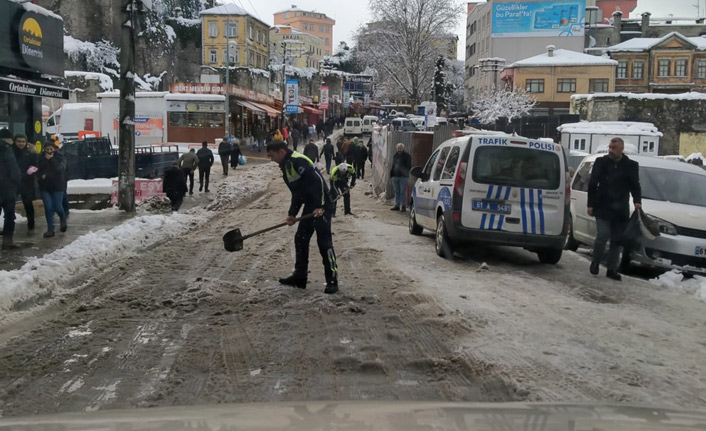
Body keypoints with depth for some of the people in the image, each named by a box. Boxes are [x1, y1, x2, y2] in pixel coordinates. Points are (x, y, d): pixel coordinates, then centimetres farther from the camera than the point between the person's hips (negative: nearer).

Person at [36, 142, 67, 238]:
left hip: (57, 186, -2)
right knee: (48, 207, -4)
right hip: (45, 187, 2)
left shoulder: (59, 158, -1)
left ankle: (63, 219, 30)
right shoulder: (41, 159, 8)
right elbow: (38, 171, 8)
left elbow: (59, 169, -19)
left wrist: (51, 159, -17)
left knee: (57, 207, -4)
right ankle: (50, 229, 1)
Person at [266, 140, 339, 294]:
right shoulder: (286, 166, 16)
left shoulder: (298, 161, -17)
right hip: (309, 206, 10)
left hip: (321, 206, -10)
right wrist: (292, 214, 10)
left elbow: (319, 180, -23)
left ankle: (332, 280, -2)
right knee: (300, 239, 13)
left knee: (324, 241, -8)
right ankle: (300, 276, 22)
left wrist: (320, 206, -26)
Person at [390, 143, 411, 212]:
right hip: (395, 176, 6)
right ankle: (397, 205, 16)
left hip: (403, 176, -6)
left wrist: (405, 172, -17)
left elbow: (409, 166, -4)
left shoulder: (407, 156, -2)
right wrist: (391, 174, 11)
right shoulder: (395, 155, 16)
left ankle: (403, 206, -1)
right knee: (397, 192, 10)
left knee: (403, 191, -5)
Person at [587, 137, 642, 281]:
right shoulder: (601, 162, 1)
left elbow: (635, 186, 8)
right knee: (603, 235, -12)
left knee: (617, 240, 6)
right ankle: (595, 262, 12)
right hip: (603, 208, -2)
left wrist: (637, 201, -10)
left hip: (621, 210, 2)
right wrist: (590, 204, -2)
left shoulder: (631, 165, 5)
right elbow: (592, 184, 2)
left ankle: (612, 269, 16)